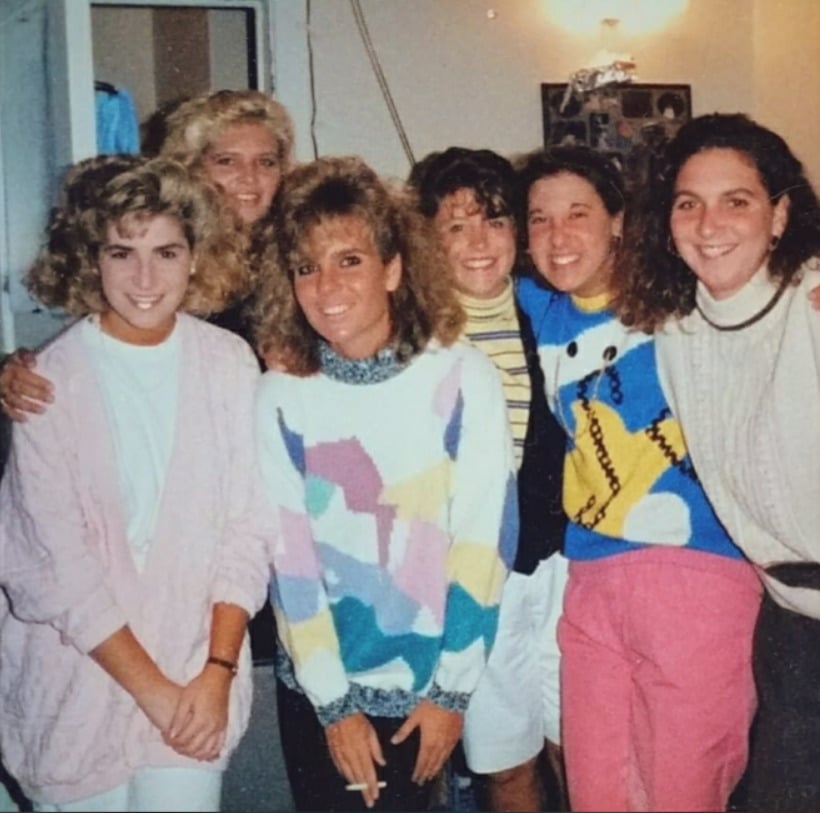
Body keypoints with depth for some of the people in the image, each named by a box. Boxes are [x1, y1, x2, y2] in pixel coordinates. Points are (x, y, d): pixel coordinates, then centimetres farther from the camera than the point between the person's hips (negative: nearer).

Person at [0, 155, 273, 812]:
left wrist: (217, 671, -7)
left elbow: (248, 528, -1)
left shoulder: (229, 363, -4)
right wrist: (152, 690, -10)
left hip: (199, 677, 1)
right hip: (79, 679, -1)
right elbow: (55, 565, -10)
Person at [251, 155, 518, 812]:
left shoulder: (462, 378, -11)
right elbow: (289, 556, -6)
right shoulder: (280, 397, -7)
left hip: (426, 683, -1)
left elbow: (483, 541, -10)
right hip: (316, 685, 1)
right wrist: (334, 703, -8)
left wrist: (452, 689, -8)